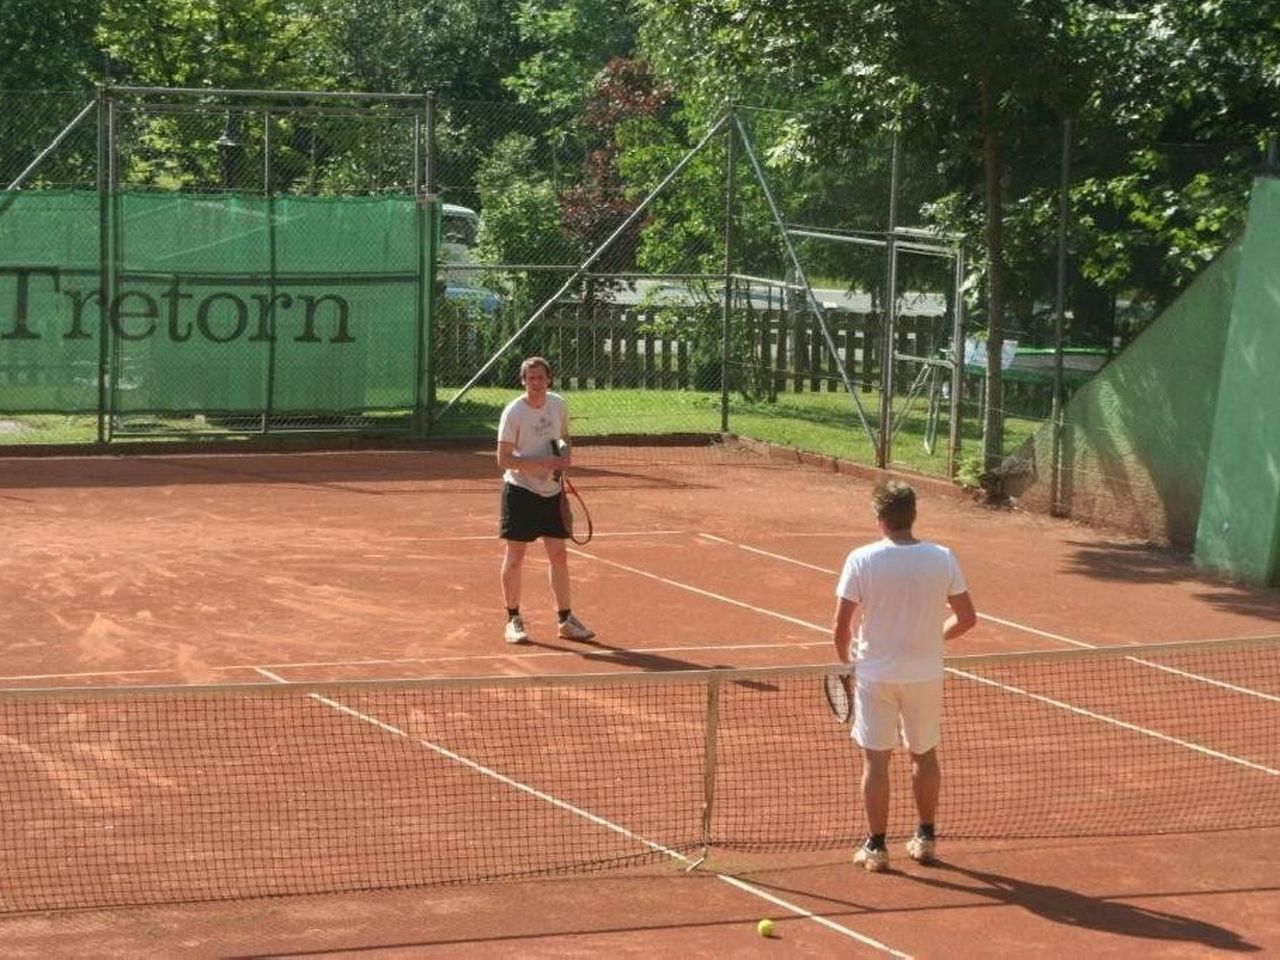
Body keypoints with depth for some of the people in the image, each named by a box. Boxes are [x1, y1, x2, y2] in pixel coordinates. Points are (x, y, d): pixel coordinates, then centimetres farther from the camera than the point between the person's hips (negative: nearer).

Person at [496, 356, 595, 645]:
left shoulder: (558, 404, 1)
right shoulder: (514, 412, -15)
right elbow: (504, 460, -17)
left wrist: (565, 454, -4)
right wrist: (543, 463, -25)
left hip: (551, 491, 5)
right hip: (520, 490, -5)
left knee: (559, 555, 6)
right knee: (515, 556, 1)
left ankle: (566, 620, 14)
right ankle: (513, 620, 12)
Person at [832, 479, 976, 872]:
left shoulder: (861, 560, -13)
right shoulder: (942, 558, -7)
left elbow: (841, 628, -12)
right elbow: (966, 618, -1)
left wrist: (846, 662, 6)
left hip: (876, 674, -2)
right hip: (925, 674, 2)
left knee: (876, 761, 7)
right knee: (924, 755, 19)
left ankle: (876, 846, 12)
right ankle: (925, 839, 28)